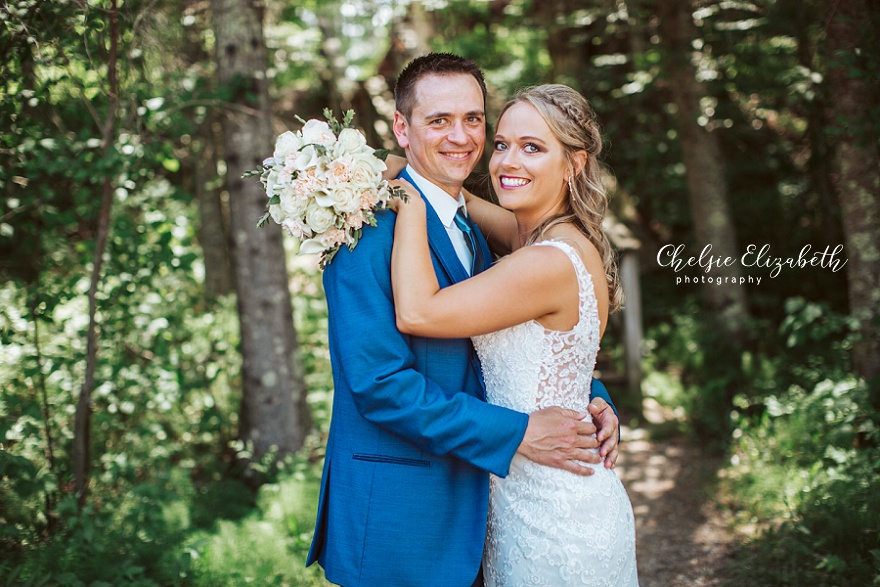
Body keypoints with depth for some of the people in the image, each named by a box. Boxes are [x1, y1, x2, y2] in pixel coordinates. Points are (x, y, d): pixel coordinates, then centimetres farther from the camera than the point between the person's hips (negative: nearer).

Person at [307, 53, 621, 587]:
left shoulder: (476, 229, 11)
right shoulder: (371, 227, -16)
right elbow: (378, 383, -22)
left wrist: (593, 401, -5)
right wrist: (517, 434, -21)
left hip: (467, 506, 8)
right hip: (396, 518, -8)